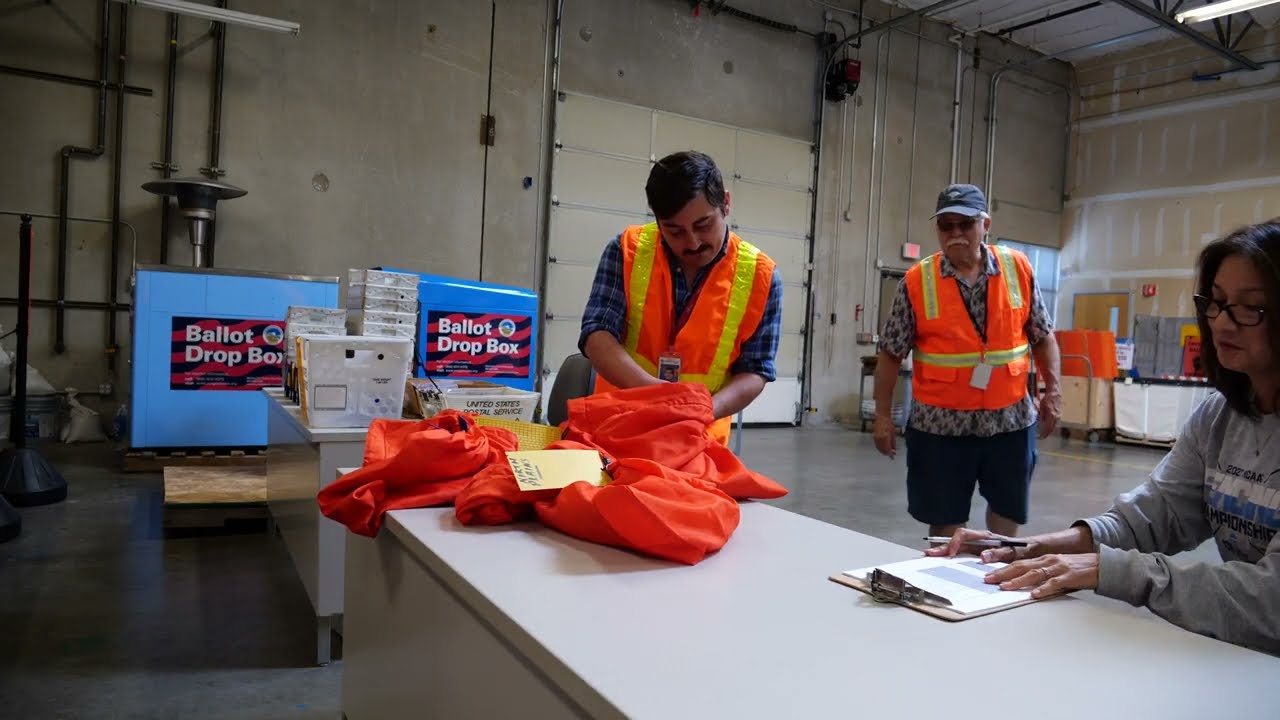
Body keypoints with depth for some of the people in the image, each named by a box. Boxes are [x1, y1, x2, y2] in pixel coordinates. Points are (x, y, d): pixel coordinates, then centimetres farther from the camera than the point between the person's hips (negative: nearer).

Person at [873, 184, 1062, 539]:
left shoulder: (1019, 269, -1)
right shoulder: (916, 281, -8)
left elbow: (1043, 336, 9)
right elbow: (891, 354, -4)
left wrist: (1052, 391, 4)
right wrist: (883, 415, -4)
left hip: (1009, 418, 3)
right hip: (941, 422, -2)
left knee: (1008, 511, 18)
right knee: (945, 522, 8)